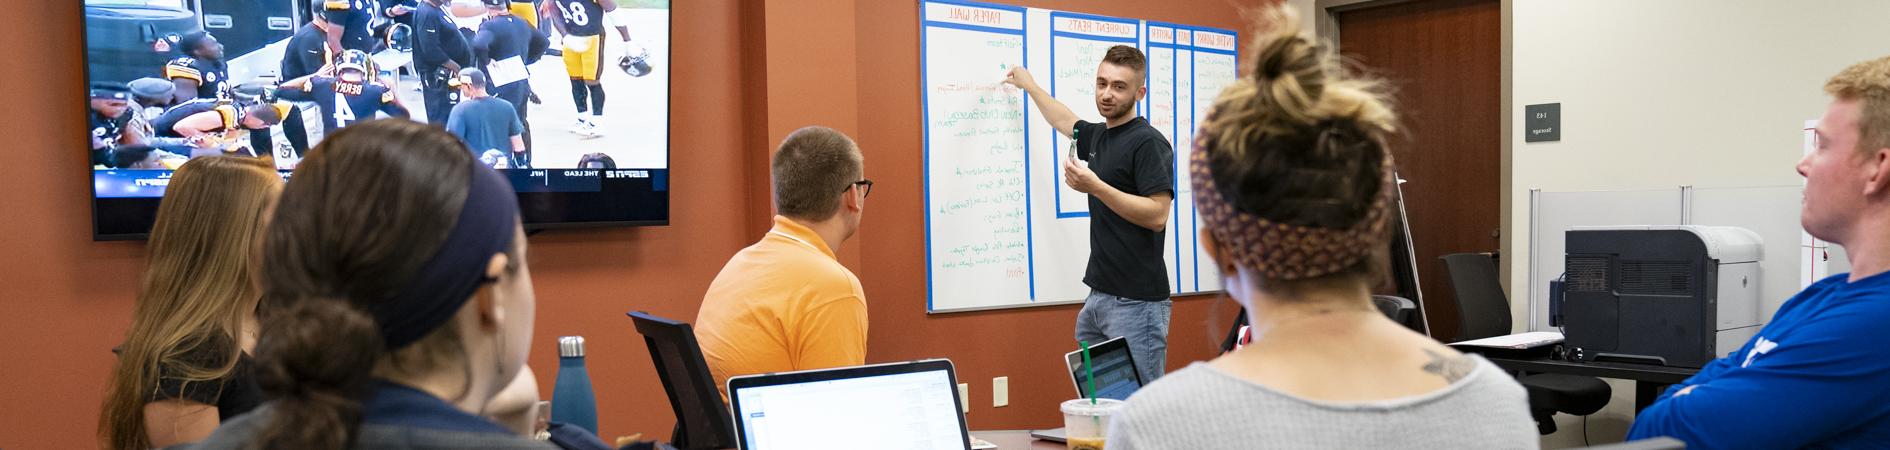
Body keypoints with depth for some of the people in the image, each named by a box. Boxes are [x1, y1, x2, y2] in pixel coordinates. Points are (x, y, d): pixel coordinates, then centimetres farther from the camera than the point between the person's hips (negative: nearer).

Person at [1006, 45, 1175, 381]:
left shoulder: (1148, 142, -11)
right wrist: (1029, 85, 49)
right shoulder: (1098, 136, 15)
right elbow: (1064, 121, 37)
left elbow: (1157, 215, -18)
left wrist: (1094, 186, -20)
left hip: (1136, 302, -9)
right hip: (1098, 297, 9)